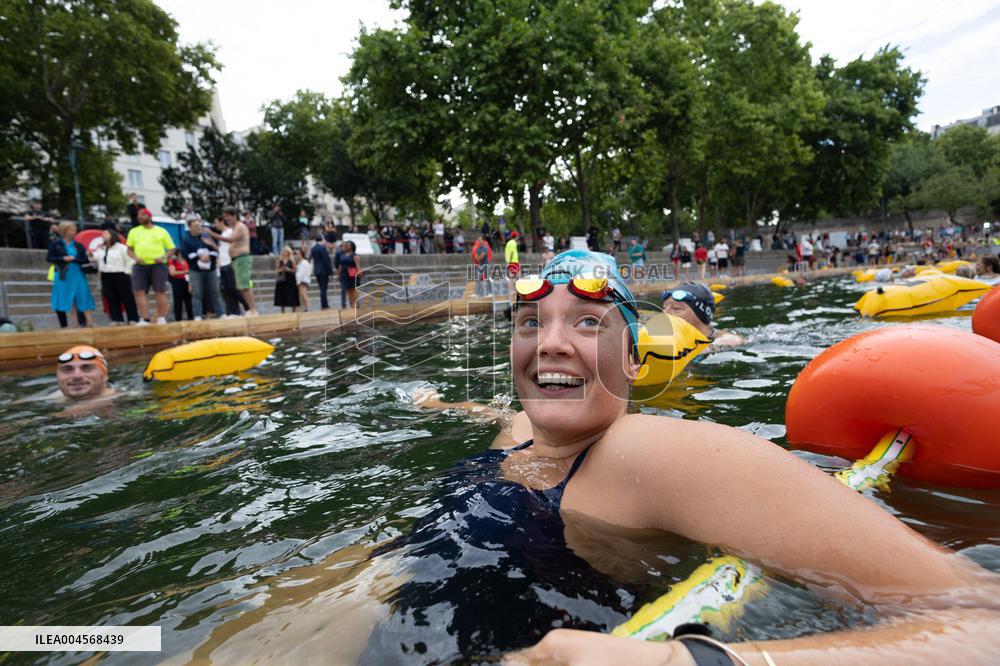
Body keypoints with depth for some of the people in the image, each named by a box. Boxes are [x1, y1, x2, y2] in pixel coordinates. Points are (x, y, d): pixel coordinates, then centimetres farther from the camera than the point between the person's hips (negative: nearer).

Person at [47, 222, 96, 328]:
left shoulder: (78, 246, 7)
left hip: (77, 275, 1)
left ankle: (83, 324, 0)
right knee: (61, 301, 2)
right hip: (62, 276, -1)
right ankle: (63, 325, 11)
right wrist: (63, 259, -14)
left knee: (81, 299, -3)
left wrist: (74, 259, -13)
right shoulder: (55, 244, 3)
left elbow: (85, 261, 2)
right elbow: (49, 258, -1)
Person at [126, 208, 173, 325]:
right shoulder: (134, 231, 15)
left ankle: (161, 319, 5)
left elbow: (171, 249, 6)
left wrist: (163, 257, -11)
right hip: (140, 266, 3)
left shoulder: (161, 231, 8)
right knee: (138, 291, -6)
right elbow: (129, 249, 16)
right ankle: (145, 319, -2)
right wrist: (135, 257, -4)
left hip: (158, 265, -3)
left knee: (160, 291, -2)